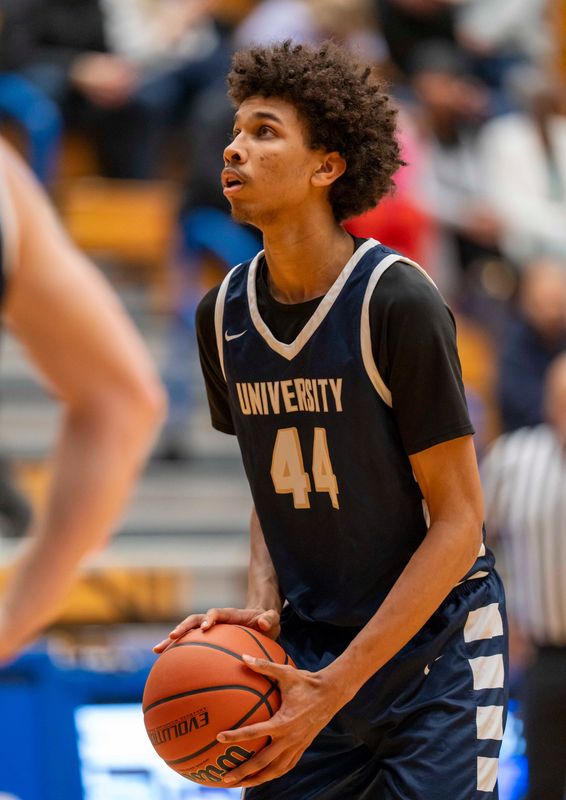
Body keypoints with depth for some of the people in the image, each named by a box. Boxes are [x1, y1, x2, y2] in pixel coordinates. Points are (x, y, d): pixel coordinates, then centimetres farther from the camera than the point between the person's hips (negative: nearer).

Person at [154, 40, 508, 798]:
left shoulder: (398, 302, -16)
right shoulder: (223, 315, 2)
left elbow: (457, 520, -15)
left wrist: (336, 687, -20)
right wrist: (262, 608, -7)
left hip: (435, 650, -5)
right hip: (310, 646, 5)